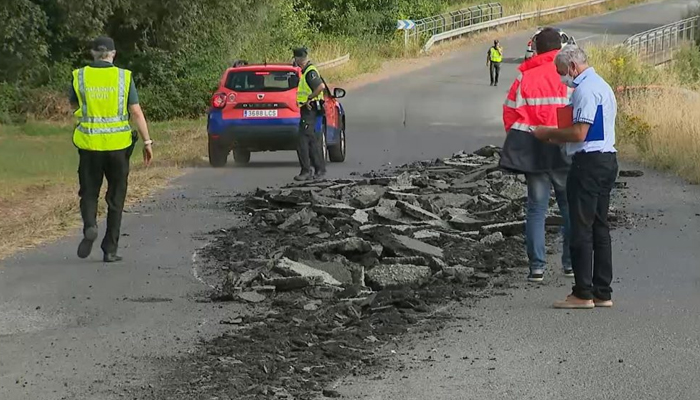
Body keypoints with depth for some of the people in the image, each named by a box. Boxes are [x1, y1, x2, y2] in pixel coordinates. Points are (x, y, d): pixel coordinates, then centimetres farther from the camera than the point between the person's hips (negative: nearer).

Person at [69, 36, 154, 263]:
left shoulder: (80, 77, -1)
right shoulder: (124, 77, -3)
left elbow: (74, 105, 15)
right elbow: (136, 112, -5)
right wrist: (147, 142, 0)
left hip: (89, 143, 0)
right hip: (118, 144, 0)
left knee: (89, 192, 13)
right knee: (115, 198, 10)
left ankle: (89, 225, -17)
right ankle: (110, 250, 9)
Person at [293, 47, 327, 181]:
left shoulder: (310, 72, -16)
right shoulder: (305, 71, 16)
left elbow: (321, 86, -29)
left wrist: (309, 98, -21)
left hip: (309, 109, -11)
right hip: (308, 109, 11)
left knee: (303, 140, -12)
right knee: (312, 140, 12)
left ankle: (306, 171, -11)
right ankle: (320, 170, 16)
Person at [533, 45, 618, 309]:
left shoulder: (585, 89, -14)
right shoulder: (603, 86, 19)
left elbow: (579, 133, -20)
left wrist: (549, 134, -5)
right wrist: (558, 137, 16)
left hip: (588, 162, -10)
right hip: (608, 159, 10)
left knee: (581, 229, -5)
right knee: (599, 227, 12)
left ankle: (583, 294, -5)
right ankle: (602, 293, 13)